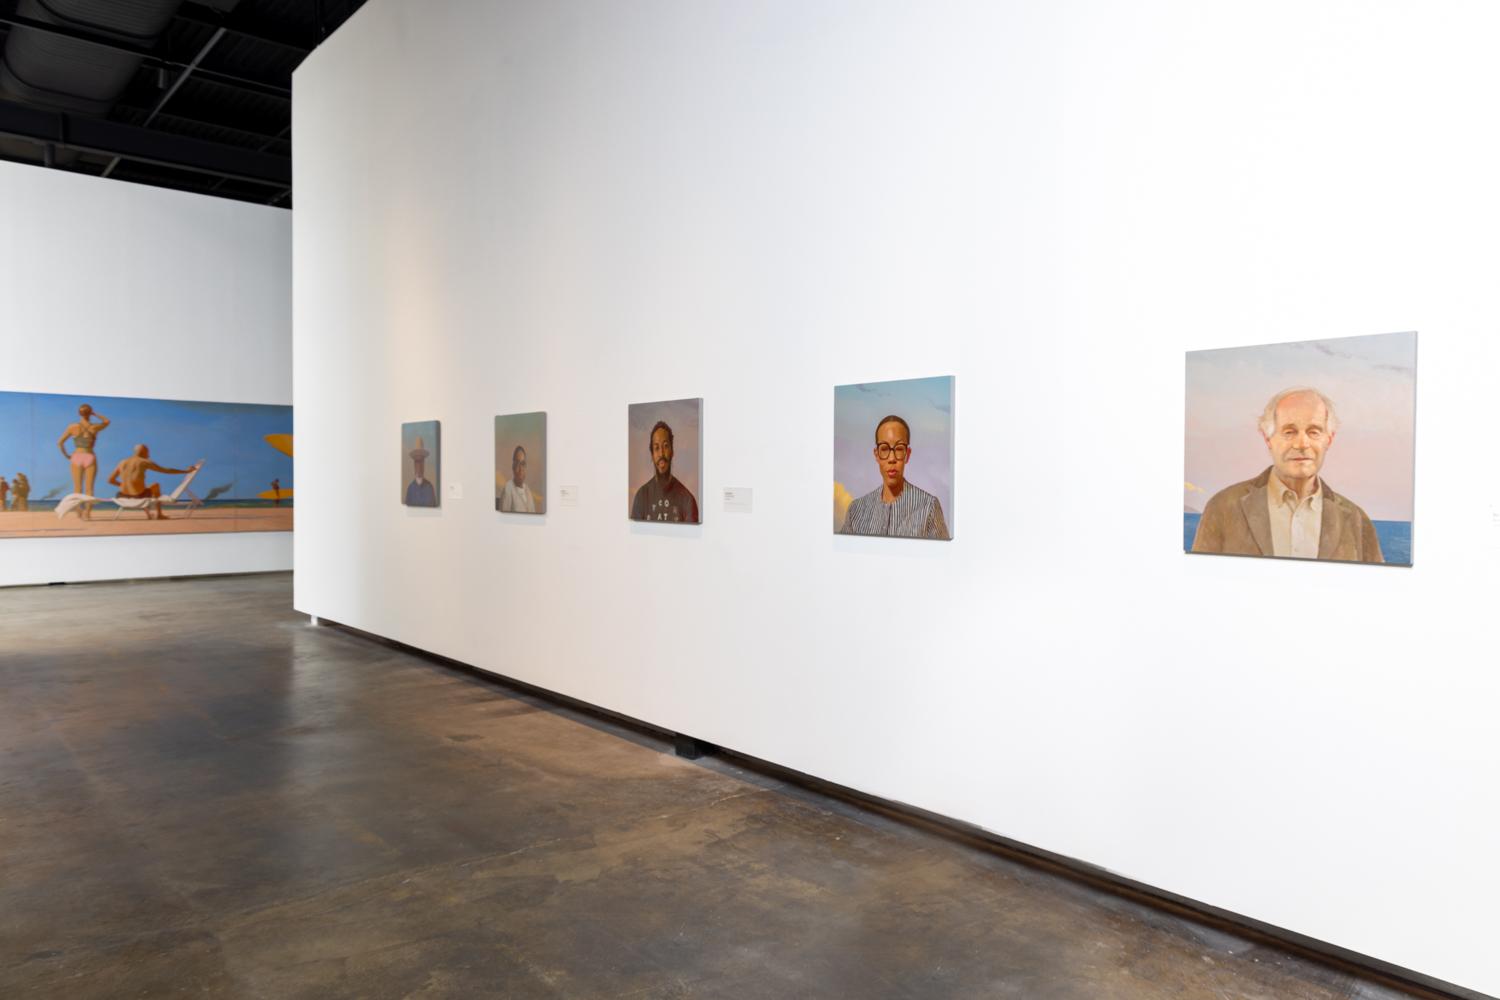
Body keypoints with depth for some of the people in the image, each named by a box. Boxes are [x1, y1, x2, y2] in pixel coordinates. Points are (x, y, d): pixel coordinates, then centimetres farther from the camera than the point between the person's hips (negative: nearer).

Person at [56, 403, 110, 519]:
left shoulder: (72, 427, -1)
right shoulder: (94, 427, -4)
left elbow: (60, 443, 1)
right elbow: (107, 421, 18)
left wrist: (66, 456, 12)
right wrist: (94, 414, 11)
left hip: (76, 457, 1)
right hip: (89, 457, -1)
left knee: (77, 488, 9)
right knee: (89, 488, 2)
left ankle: (79, 512, 5)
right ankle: (87, 512, -6)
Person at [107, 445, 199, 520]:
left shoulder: (122, 462, 13)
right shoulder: (145, 462, 0)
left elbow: (111, 480, 16)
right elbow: (167, 471, 1)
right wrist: (186, 471, 9)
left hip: (124, 496, 5)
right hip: (139, 495, -5)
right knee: (156, 485, 29)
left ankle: (148, 512, 42)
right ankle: (159, 515, 32)